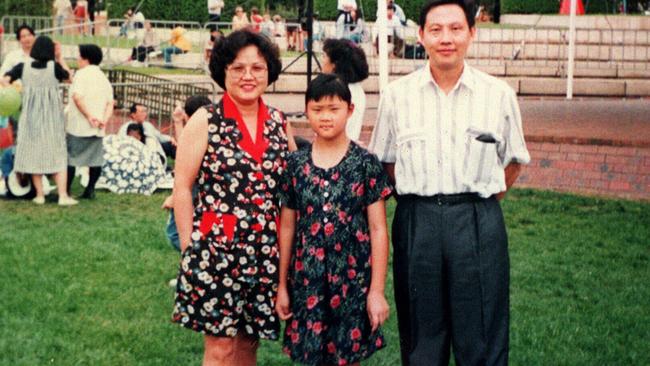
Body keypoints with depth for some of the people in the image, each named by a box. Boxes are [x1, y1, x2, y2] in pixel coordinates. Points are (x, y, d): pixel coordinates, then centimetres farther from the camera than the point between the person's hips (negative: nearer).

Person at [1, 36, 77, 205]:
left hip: (30, 119, 1)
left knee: (34, 155, 11)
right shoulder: (54, 66, -9)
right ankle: (63, 196, -4)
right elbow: (68, 76, 9)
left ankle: (39, 195, 12)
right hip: (52, 120, -1)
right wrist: (60, 58, 14)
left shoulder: (23, 67, -5)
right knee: (58, 156, 4)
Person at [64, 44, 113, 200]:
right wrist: (105, 119, -3)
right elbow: (110, 103, 7)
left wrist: (88, 115, -15)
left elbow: (77, 97, -19)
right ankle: (90, 189, 9)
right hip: (97, 129, 6)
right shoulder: (104, 77, 14)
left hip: (78, 126, -6)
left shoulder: (81, 74, -6)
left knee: (70, 157, 0)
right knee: (96, 158, 9)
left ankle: (65, 191, 1)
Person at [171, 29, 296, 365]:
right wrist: (189, 248, -6)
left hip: (266, 254, 4)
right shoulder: (204, 121, -3)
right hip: (216, 250, -4)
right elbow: (182, 188, -3)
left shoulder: (279, 123, 8)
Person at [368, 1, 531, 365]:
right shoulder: (397, 94, 3)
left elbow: (513, 161, 11)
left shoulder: (499, 94, 1)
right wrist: (418, 199, 5)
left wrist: (477, 202, 6)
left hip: (479, 224, -1)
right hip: (416, 222, 1)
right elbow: (385, 161, 12)